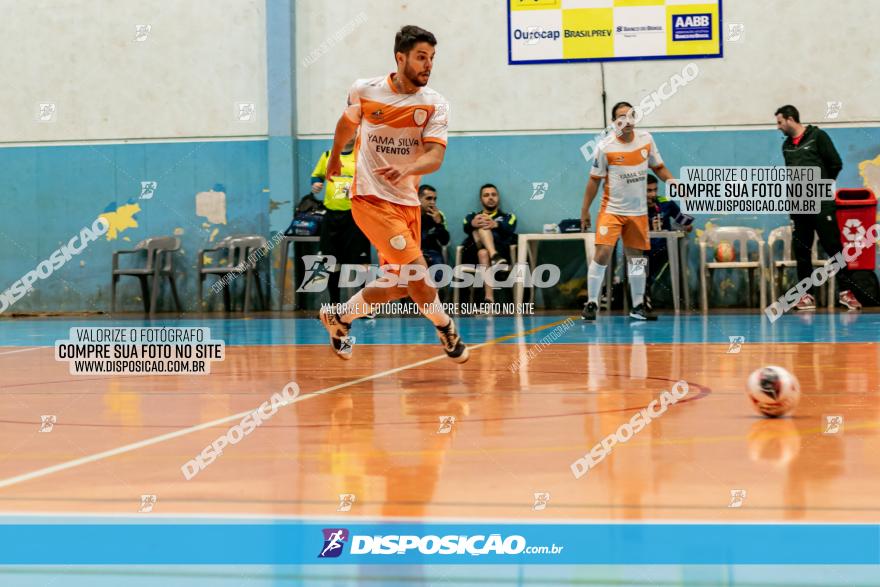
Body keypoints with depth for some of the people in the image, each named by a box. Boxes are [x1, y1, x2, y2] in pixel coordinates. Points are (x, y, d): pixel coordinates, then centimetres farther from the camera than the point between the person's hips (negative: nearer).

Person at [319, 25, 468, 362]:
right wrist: (334, 157, 31)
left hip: (408, 202, 4)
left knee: (398, 286, 9)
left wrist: (406, 170, -39)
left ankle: (339, 318, 32)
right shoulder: (364, 91, -7)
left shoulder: (435, 105, -6)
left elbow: (435, 157, -19)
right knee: (416, 271, -18)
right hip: (370, 197, -4)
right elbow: (347, 123, 15)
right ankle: (446, 329, 5)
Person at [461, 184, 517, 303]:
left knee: (484, 253, -37)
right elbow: (466, 229, 3)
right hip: (473, 255, 1)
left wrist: (496, 225, -26)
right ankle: (493, 264, -54)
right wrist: (473, 224, -25)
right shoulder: (472, 217, 28)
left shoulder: (508, 217, 25)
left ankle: (489, 298, -53)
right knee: (482, 223, -26)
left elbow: (509, 231, -1)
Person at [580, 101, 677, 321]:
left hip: (638, 211, 4)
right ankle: (591, 303, -4)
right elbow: (594, 179, -4)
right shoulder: (605, 147, -10)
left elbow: (658, 167, 11)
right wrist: (585, 210, -4)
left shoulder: (646, 139, 0)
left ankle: (638, 306, 19)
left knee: (636, 258, 10)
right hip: (611, 210, -4)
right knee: (602, 254, -14)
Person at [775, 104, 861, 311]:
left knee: (833, 246, -6)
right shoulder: (786, 145, 12)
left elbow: (836, 164, -4)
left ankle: (846, 291, -2)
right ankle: (807, 295, 9)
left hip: (821, 203, -6)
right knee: (801, 250, 4)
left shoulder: (818, 136, -5)